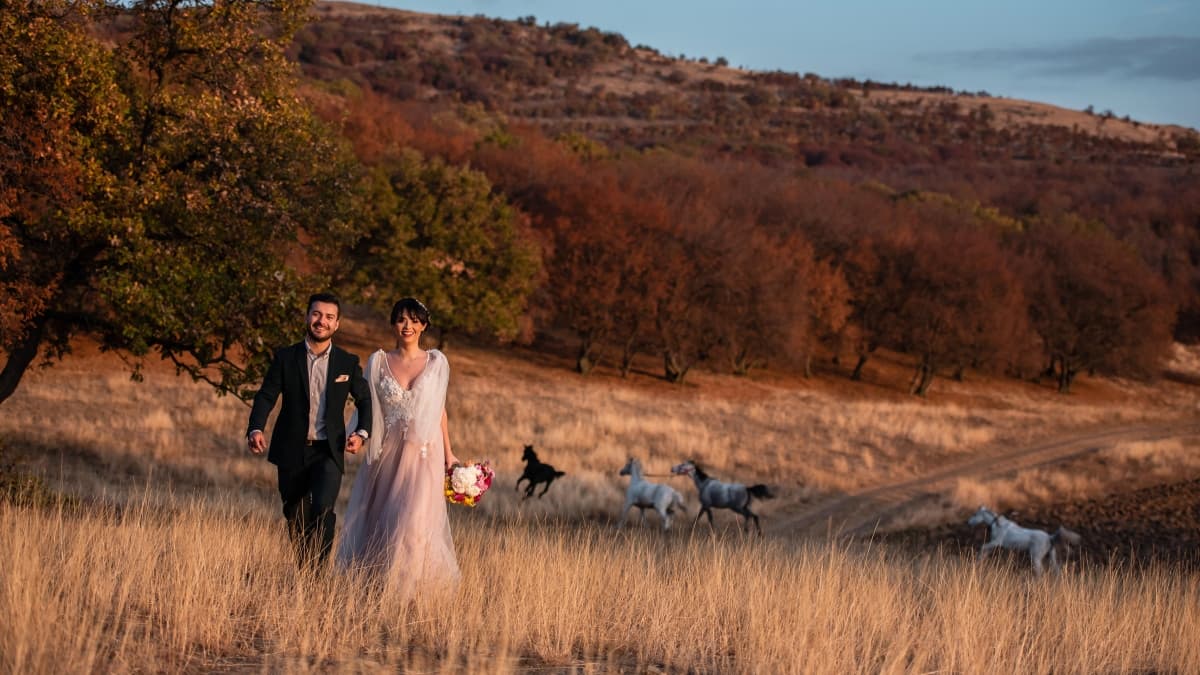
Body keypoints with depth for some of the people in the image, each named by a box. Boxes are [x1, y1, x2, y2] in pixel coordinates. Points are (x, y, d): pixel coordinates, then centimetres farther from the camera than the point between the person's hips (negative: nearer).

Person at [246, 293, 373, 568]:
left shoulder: (348, 362, 3)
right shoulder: (285, 357, 2)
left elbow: (364, 400, 12)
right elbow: (266, 396, -2)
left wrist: (362, 433, -7)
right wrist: (255, 429, -19)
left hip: (328, 452, -1)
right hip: (292, 451, 1)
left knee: (323, 509, -22)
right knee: (296, 517, 10)